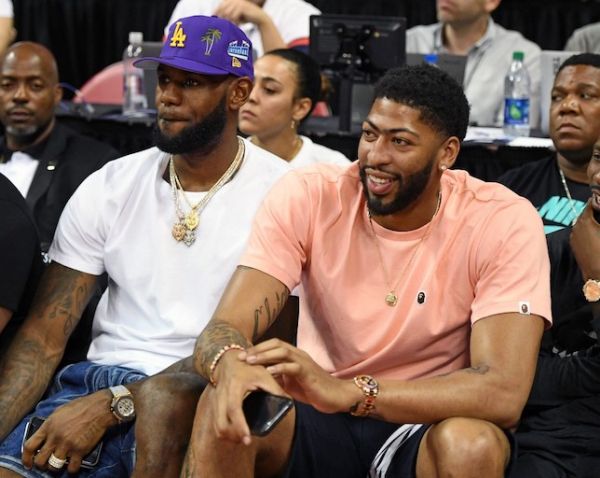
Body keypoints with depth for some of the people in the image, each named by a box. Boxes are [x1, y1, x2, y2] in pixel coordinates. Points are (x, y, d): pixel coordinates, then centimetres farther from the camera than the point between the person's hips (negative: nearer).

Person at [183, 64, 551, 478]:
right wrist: (229, 363, -43)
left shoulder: (504, 223, -15)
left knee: (471, 444, -35)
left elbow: (504, 393, -26)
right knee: (224, 408, -29)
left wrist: (345, 391, -40)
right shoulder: (305, 198, -9)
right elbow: (224, 328, -15)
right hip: (318, 422, 1)